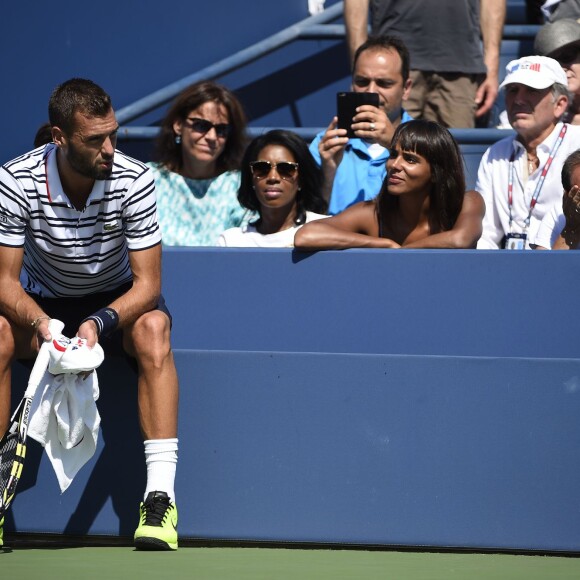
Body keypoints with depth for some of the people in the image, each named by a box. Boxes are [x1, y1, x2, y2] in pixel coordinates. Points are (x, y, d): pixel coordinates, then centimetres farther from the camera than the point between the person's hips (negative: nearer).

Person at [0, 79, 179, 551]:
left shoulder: (134, 180, -22)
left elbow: (147, 284, -20)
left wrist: (99, 323, -40)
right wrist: (40, 324, -40)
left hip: (117, 301, -1)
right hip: (42, 302, 1)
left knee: (153, 328, -34)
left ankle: (160, 495, -37)